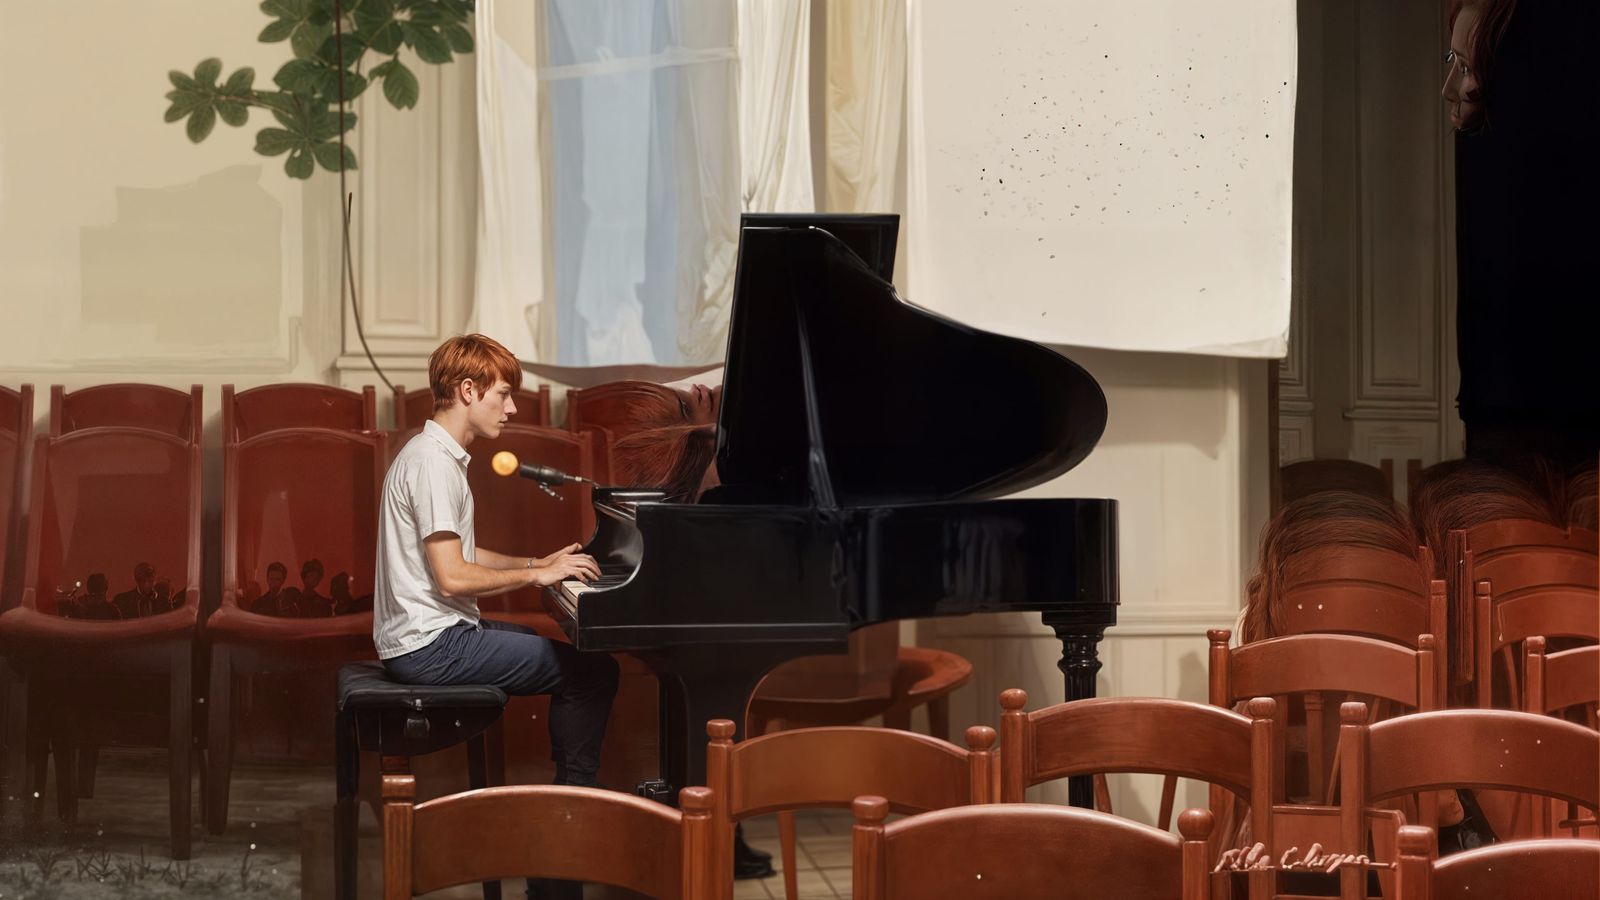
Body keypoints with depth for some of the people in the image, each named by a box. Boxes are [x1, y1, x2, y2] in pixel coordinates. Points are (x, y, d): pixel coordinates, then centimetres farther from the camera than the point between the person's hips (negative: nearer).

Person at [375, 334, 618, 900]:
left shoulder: (436, 454, 14)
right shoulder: (434, 464, -19)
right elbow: (452, 577, -23)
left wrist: (538, 564, 13)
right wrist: (535, 575, -13)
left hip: (425, 635, 11)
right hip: (431, 646, -11)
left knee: (573, 657, 17)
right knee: (593, 672, -10)